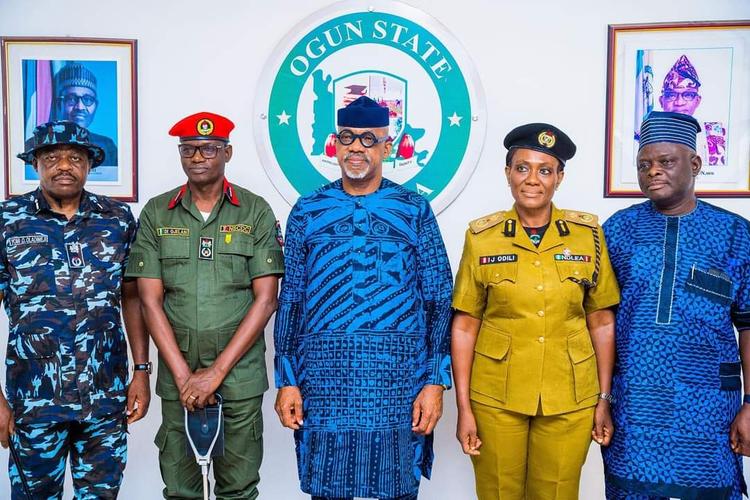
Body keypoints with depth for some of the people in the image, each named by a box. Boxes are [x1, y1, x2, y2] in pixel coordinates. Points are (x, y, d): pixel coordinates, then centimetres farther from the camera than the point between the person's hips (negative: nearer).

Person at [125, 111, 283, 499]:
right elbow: (151, 301, 0)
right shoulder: (157, 213, 4)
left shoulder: (255, 212, -1)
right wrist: (184, 375, -8)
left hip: (240, 372, -1)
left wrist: (218, 370, -11)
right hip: (177, 372, 2)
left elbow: (266, 300, -5)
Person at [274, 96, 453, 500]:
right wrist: (286, 381, 2)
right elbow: (291, 300, 7)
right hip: (324, 380, 1)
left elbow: (438, 300, 2)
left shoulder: (415, 211, 3)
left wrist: (435, 382, -4)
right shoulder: (307, 211, 7)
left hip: (399, 385, -1)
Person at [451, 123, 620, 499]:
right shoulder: (481, 237, -4)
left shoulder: (588, 234, -2)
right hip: (496, 397, 0)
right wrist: (464, 407, -4)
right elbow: (464, 326, -2)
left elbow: (602, 323, 3)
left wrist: (604, 399, 3)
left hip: (570, 400, 1)